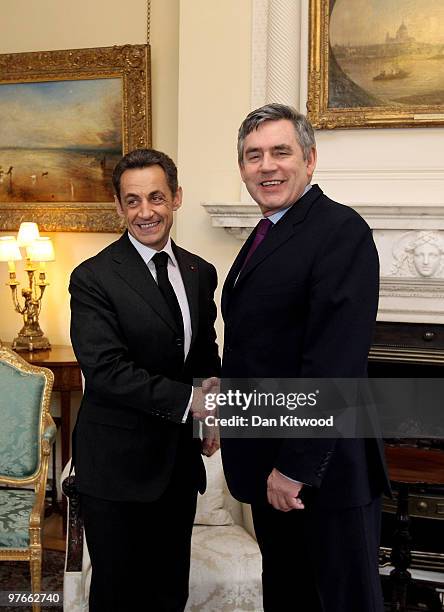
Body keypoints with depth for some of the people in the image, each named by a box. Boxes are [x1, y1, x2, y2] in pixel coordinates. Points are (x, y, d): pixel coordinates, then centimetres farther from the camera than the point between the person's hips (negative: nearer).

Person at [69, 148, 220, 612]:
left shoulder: (200, 273, 6)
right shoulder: (93, 278, -12)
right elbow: (105, 370, -20)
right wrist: (188, 400, -22)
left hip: (180, 461, 5)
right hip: (117, 466, -5)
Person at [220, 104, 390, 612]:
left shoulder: (341, 231, -16)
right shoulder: (264, 236, 12)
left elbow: (335, 361, -24)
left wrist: (296, 465, -22)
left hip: (325, 467, -8)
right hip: (269, 463, 9)